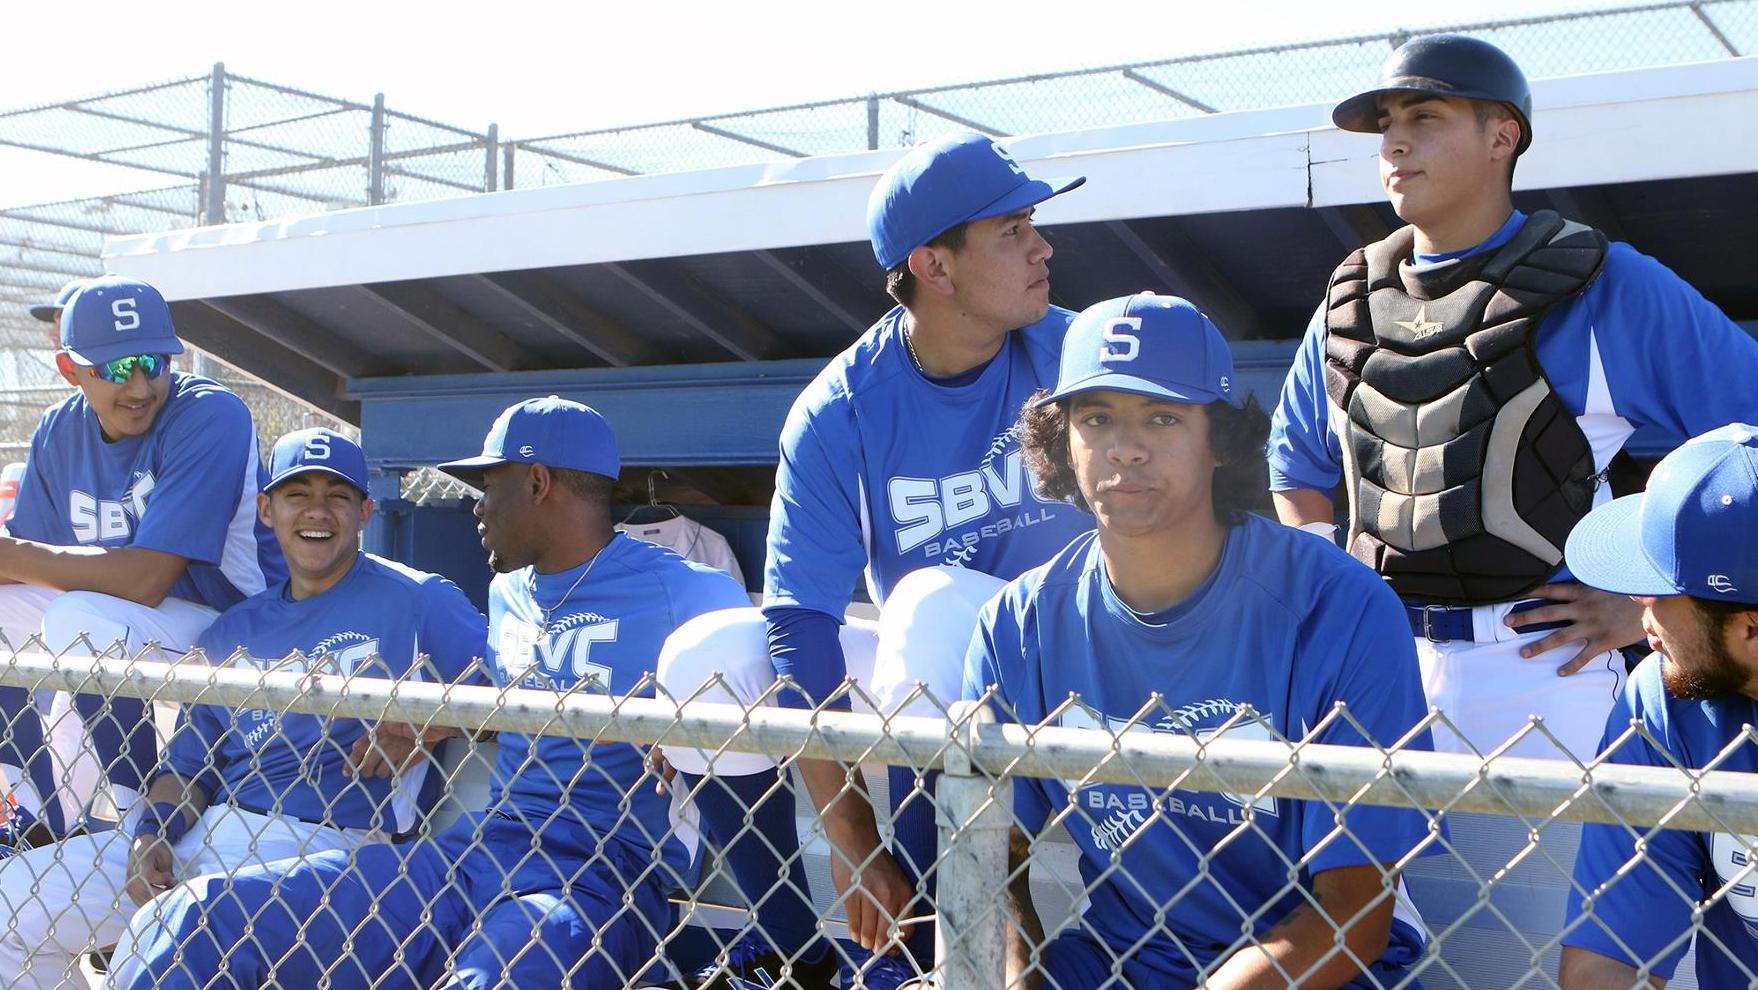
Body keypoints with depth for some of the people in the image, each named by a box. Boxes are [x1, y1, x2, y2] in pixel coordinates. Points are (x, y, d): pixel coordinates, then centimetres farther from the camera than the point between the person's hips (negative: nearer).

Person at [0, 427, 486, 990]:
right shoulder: (231, 632, 19)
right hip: (201, 832, 7)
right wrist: (150, 836, -1)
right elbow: (190, 763, 18)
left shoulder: (416, 599, 2)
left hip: (326, 839, -6)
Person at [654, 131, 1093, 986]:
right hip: (922, 679, 3)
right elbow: (801, 621, -15)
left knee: (932, 602, -33)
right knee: (705, 657, -15)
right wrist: (847, 833, -23)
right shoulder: (837, 413, -10)